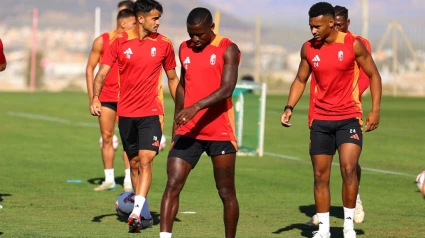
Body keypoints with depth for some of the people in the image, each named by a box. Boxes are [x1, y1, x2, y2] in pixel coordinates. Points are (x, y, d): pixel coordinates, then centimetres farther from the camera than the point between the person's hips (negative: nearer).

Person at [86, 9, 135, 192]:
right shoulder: (102, 41, -2)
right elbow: (90, 68, 3)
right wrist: (91, 97, -3)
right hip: (106, 97, 0)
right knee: (107, 138, 5)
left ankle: (129, 180, -4)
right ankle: (109, 179, 14)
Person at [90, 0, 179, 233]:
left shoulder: (163, 44, 0)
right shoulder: (120, 42, -1)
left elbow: (172, 78, 11)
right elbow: (102, 73, -5)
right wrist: (95, 97, -22)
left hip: (151, 113, -2)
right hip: (126, 113, 2)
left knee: (145, 160, -17)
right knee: (134, 163, 11)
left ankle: (136, 212, -23)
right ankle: (145, 214, 23)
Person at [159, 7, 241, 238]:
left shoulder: (228, 49, -8)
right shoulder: (185, 49, 10)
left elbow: (227, 89, -20)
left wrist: (196, 107, -32)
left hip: (220, 132, -4)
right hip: (188, 131, 4)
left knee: (226, 193, 5)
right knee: (172, 185, -8)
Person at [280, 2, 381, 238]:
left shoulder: (353, 44, -8)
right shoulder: (308, 49, 2)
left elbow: (373, 75, 1)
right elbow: (300, 80, 14)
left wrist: (375, 109, -7)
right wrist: (289, 107, 0)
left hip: (349, 118, -3)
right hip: (320, 120, 3)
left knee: (349, 168, -18)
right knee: (320, 176, 4)